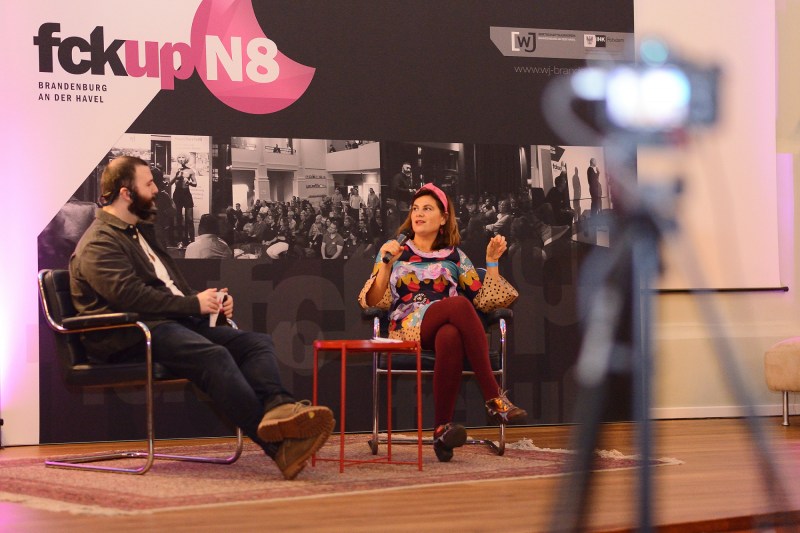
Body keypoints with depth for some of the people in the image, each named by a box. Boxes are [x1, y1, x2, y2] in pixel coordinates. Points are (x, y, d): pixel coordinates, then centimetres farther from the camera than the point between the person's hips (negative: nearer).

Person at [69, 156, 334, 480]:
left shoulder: (142, 231, 29)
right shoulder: (98, 244, -4)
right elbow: (129, 295, -18)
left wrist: (209, 301, 11)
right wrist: (194, 304, -15)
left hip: (178, 323, 10)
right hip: (130, 338, -10)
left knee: (258, 342, -12)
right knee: (213, 355, -35)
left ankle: (277, 407, -44)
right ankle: (276, 445, -43)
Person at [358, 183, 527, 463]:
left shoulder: (454, 256, 25)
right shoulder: (395, 252, 20)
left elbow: (486, 300, 17)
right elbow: (374, 302, 7)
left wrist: (492, 261, 8)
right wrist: (386, 265, -6)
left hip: (450, 326, 2)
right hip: (409, 328, -2)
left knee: (450, 337, -42)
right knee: (459, 304, -37)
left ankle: (442, 429, -45)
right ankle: (494, 399, -42)